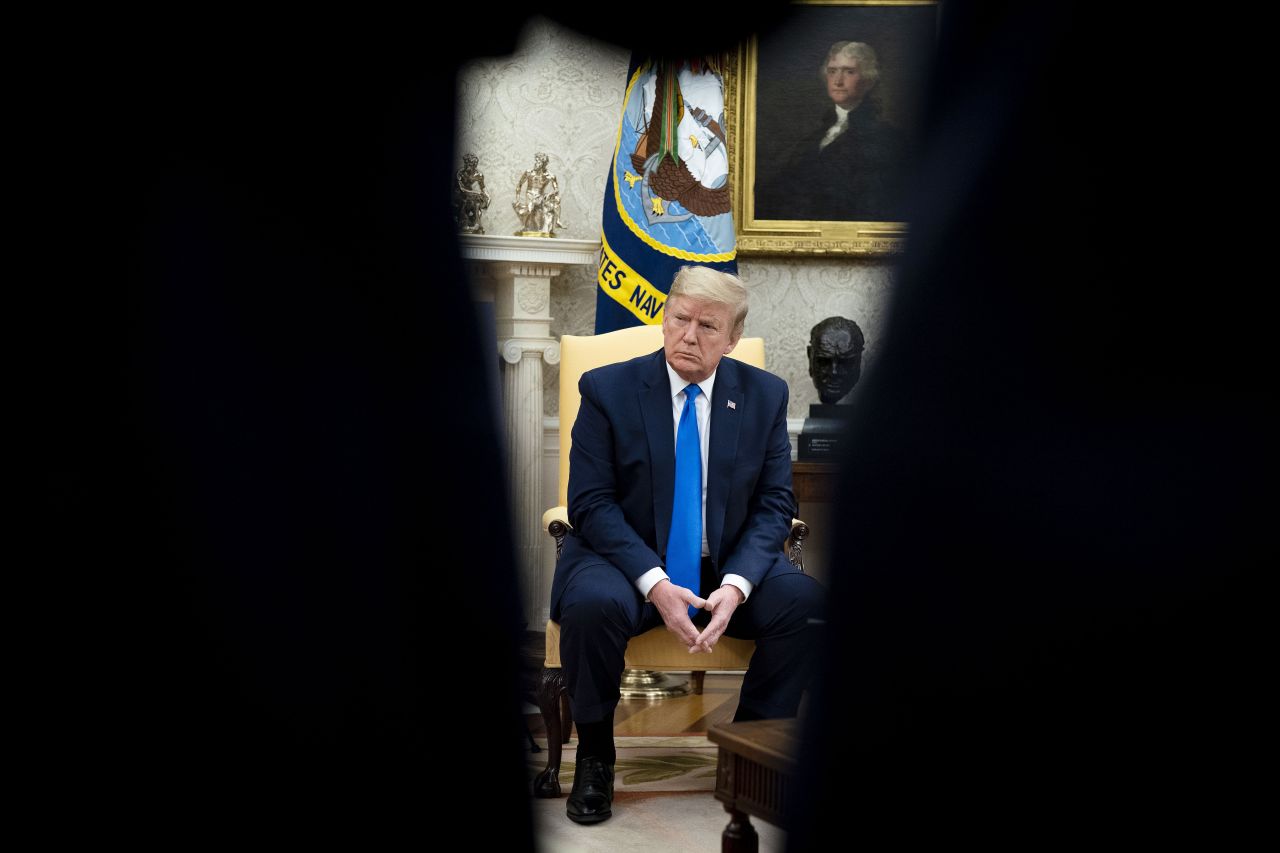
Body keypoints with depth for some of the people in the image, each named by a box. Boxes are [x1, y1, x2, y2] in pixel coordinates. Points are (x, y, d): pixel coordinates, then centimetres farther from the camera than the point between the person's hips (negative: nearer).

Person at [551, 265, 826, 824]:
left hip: (728, 567, 2)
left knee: (806, 600, -25)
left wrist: (735, 585, -18)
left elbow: (774, 504, 1)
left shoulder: (765, 395, 3)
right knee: (592, 605, -35)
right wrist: (655, 584, -23)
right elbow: (591, 502, -9)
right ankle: (595, 758, -9)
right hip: (628, 561, -2)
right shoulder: (607, 389, -5)